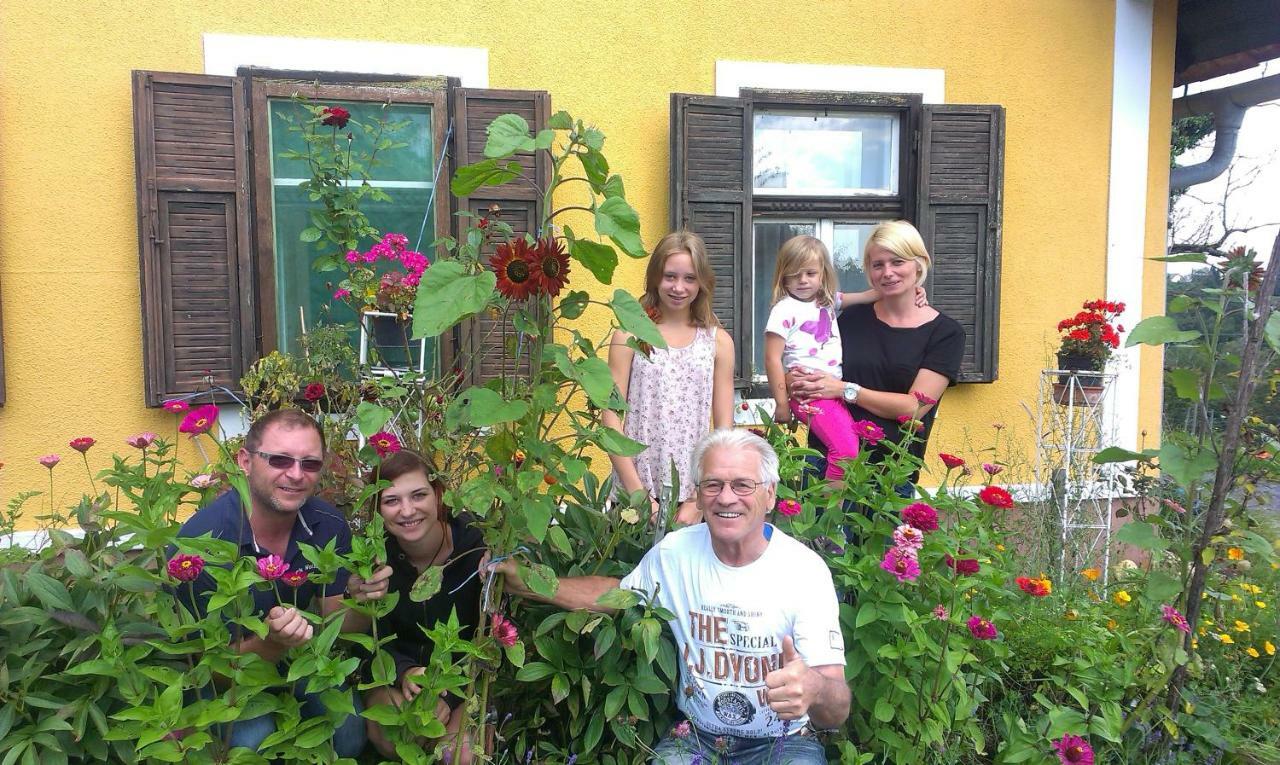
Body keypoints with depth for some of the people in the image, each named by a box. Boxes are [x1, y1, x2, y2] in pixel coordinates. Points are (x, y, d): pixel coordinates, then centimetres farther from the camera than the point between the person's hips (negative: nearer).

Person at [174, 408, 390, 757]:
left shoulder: (330, 525, -15)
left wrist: (361, 602, -32)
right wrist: (271, 642, -45)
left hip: (296, 654, 3)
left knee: (349, 729, -17)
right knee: (252, 739, -28)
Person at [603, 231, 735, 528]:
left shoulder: (718, 342, 4)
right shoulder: (630, 334, 0)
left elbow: (724, 429, 3)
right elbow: (611, 416, -4)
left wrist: (699, 500, -5)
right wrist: (637, 492, -11)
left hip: (697, 495, 1)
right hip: (636, 492, -1)